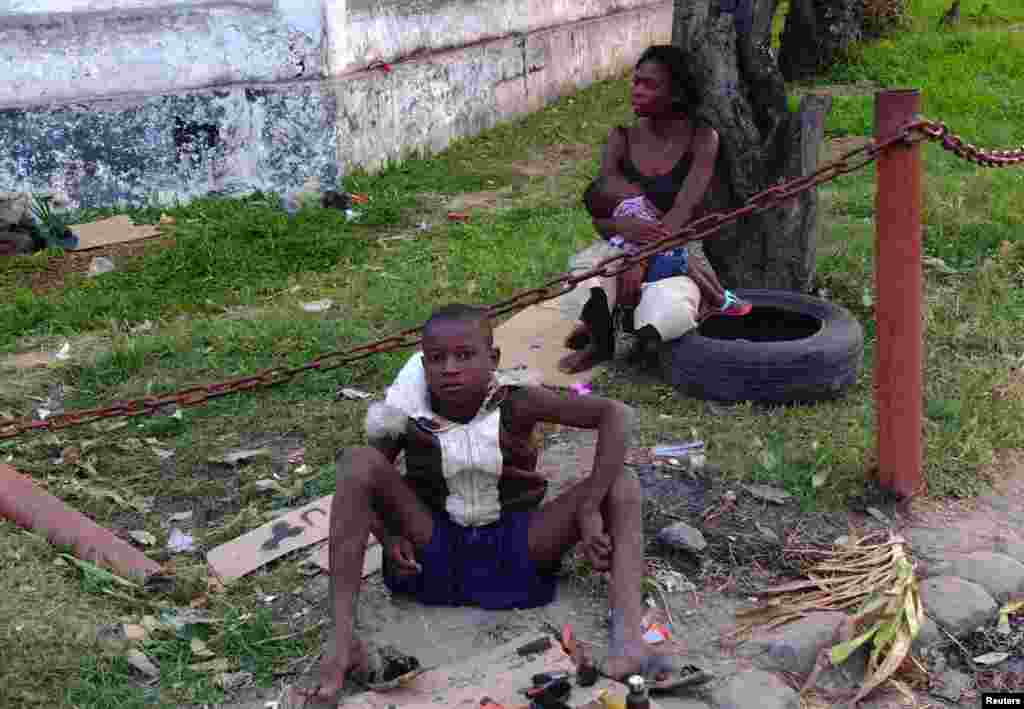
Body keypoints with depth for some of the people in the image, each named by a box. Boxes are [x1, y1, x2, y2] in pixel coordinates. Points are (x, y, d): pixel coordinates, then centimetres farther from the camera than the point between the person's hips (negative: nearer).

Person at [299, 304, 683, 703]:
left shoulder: (515, 401, -17)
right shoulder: (409, 412, -13)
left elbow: (616, 414, -24)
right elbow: (362, 481, -1)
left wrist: (589, 510, -30)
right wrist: (388, 536, -20)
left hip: (515, 550, 0)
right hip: (434, 551, 0)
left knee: (622, 484, -17)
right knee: (358, 461, -23)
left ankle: (629, 639, -38)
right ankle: (343, 644, -28)